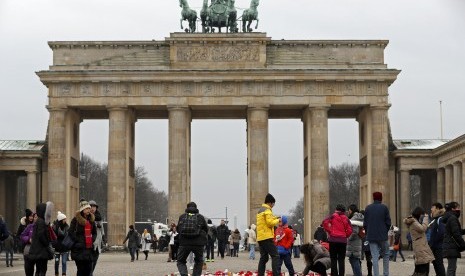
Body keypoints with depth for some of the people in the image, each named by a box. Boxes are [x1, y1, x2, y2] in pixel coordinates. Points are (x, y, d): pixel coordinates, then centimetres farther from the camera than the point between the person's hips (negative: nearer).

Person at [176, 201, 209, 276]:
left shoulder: (182, 217, 8)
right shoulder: (200, 217, 7)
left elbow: (178, 229, 17)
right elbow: (206, 230, 12)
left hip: (184, 243, 0)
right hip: (198, 243, 0)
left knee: (181, 261, 12)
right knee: (198, 262, 19)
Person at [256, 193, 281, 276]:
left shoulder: (260, 210, 22)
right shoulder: (267, 210, -8)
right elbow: (270, 223, -16)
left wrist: (274, 218, 16)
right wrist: (278, 220, -1)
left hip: (260, 237, 9)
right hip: (267, 237, -9)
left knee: (263, 258, 10)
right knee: (275, 256, -11)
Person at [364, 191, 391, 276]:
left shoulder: (368, 208, 4)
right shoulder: (384, 207, -3)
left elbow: (365, 223, 5)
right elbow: (388, 222, -3)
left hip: (371, 236, 2)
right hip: (382, 236, -2)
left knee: (375, 257, 1)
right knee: (385, 255, 13)